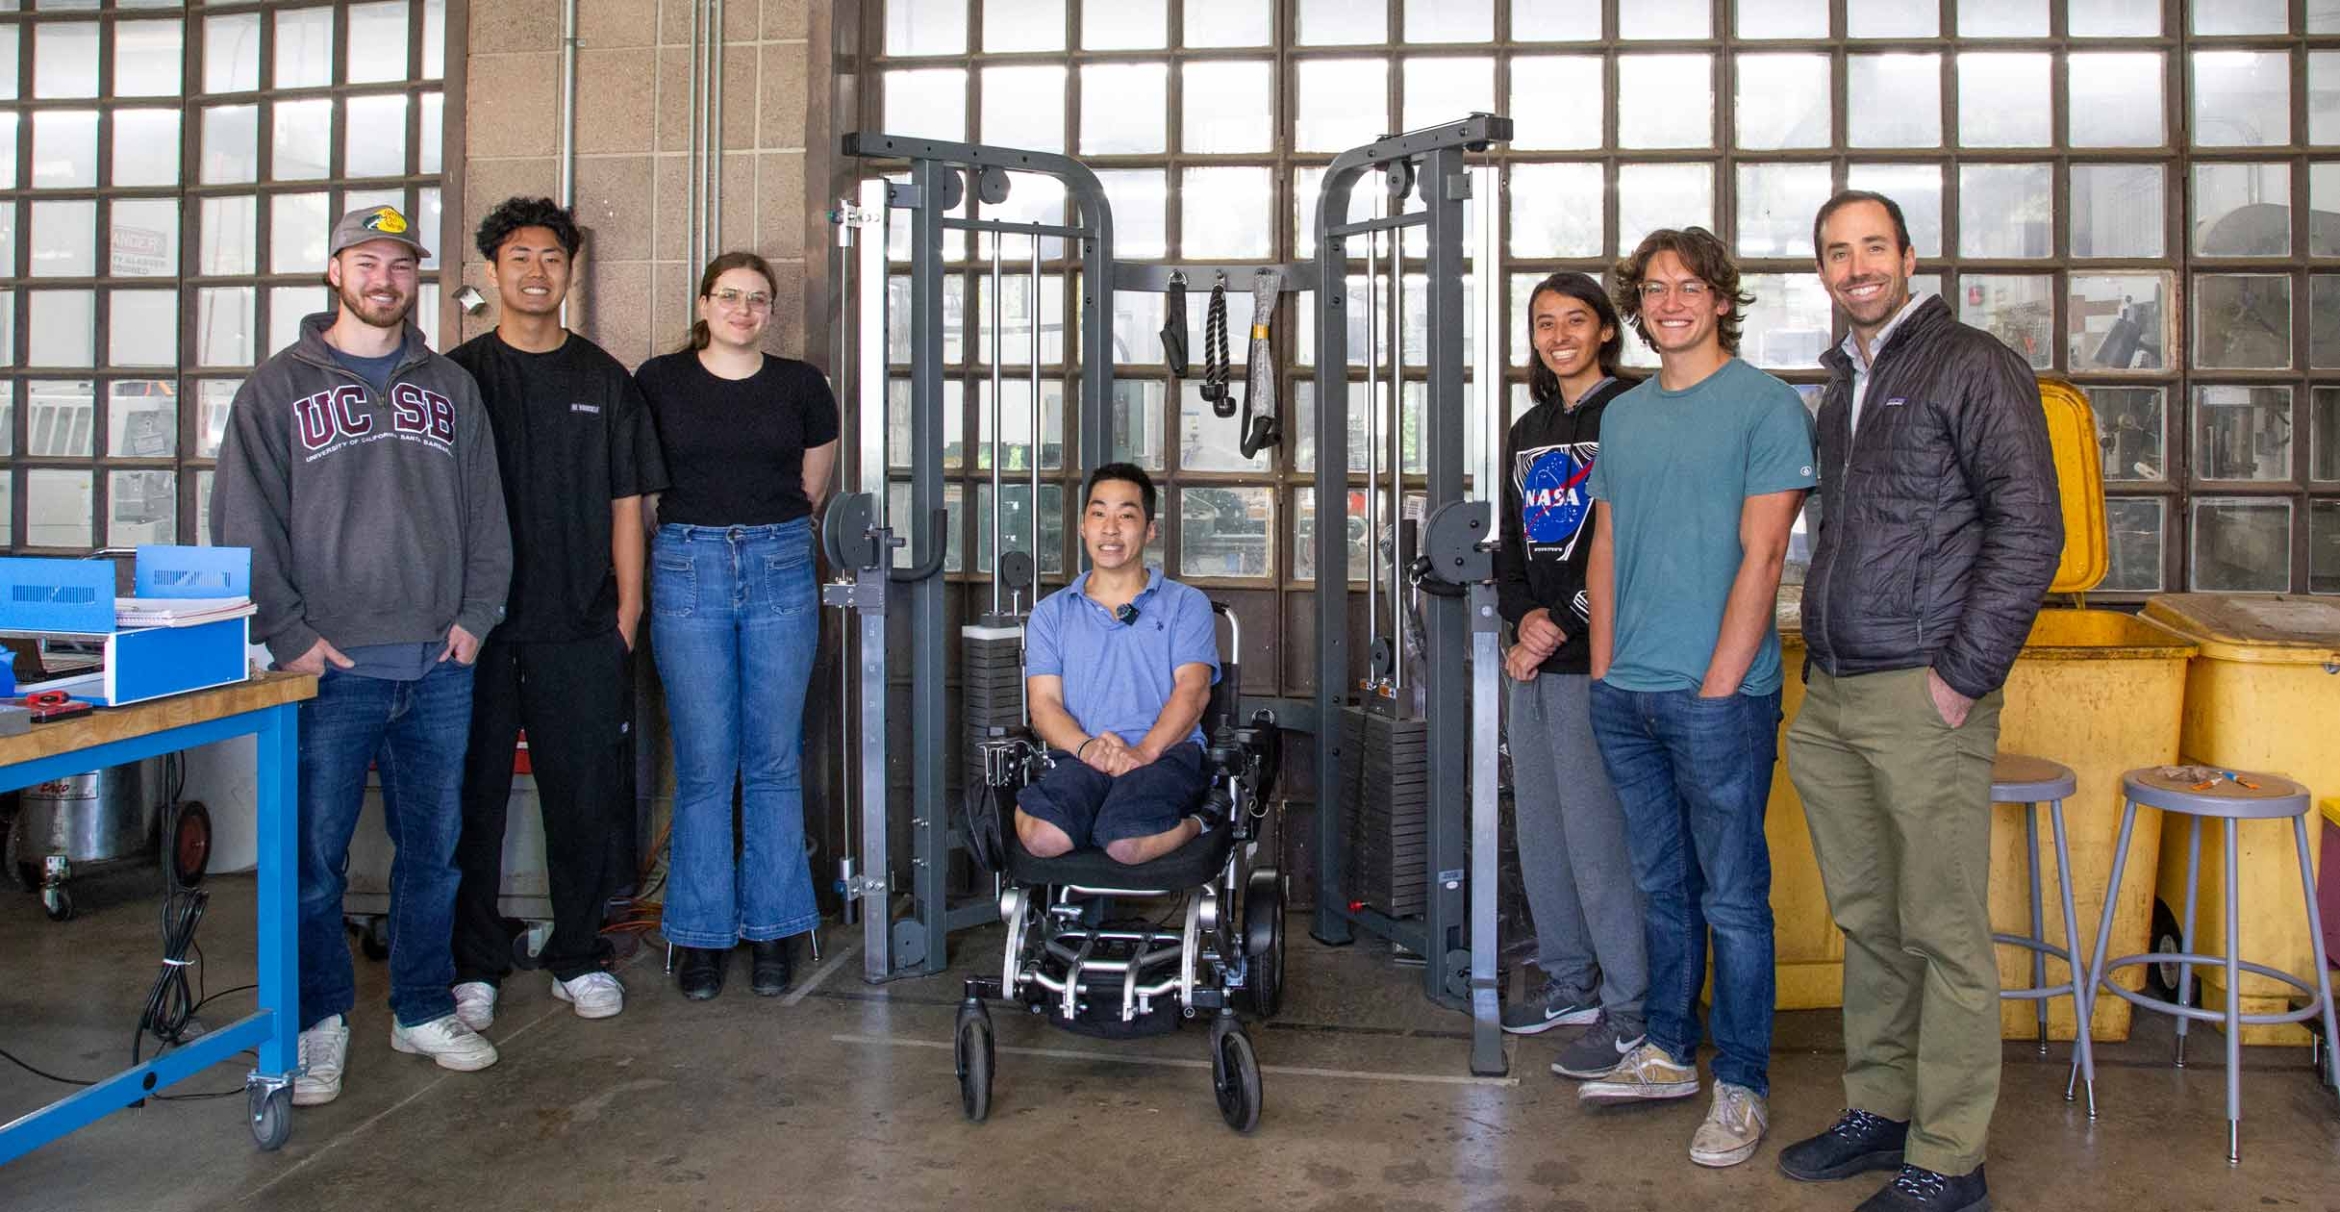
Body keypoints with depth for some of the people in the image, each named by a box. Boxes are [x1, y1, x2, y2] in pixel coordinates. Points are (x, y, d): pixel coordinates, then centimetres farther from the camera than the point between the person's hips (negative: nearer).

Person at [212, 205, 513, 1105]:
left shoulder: (450, 387, 14)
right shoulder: (279, 387, 5)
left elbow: (486, 513, 13)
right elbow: (244, 522, 0)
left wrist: (476, 615, 1)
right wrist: (289, 632, -9)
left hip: (441, 663, 3)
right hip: (333, 665, -3)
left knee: (435, 849, 9)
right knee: (315, 854, -1)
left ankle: (425, 1011, 23)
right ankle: (320, 1024, 14)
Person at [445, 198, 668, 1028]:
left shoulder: (603, 380, 10)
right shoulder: (458, 376, 6)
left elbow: (627, 504, 10)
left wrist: (627, 611, 2)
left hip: (580, 625, 1)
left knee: (583, 795, 4)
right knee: (475, 795, 4)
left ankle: (577, 957, 17)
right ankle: (474, 966, 15)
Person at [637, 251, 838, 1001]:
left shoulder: (801, 386, 8)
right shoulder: (659, 381, 4)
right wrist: (704, 531, 11)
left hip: (780, 569, 1)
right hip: (688, 570, -1)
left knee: (774, 761, 4)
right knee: (704, 764, 1)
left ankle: (773, 930, 14)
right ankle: (702, 934, 12)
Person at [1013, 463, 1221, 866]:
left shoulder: (1186, 604, 17)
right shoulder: (1051, 613, 22)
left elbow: (1192, 690, 1)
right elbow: (1044, 702, 9)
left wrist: (1144, 750, -18)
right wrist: (1086, 746, -14)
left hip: (1167, 752, -1)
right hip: (1081, 759, 2)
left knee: (1127, 843, -34)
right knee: (1042, 837, -33)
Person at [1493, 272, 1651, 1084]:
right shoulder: (1528, 432, 19)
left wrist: (1559, 623, -13)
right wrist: (1524, 618, 0)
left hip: (1594, 658, -8)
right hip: (1534, 658, 8)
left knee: (1597, 834, -7)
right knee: (1539, 827, 12)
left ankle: (1631, 1011, 3)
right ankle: (1569, 986, 25)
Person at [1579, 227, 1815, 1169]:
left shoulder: (1767, 406, -5)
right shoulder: (1622, 415, 13)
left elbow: (1761, 557, -10)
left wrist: (1715, 687, -14)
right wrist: (1604, 669, 8)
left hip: (1719, 696, -6)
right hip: (1625, 696, 6)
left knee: (1732, 897, 2)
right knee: (1662, 885, 16)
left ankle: (1740, 1085, 14)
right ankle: (1669, 1053, 28)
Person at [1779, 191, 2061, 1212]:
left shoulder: (1974, 365, -4)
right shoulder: (1842, 383, 18)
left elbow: (2030, 531, -10)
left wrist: (1963, 676, -14)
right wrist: (1819, 661, 17)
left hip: (1924, 698, -7)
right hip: (1831, 702, 7)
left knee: (1943, 934, 0)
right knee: (1867, 923, 14)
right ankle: (1878, 1112, 26)